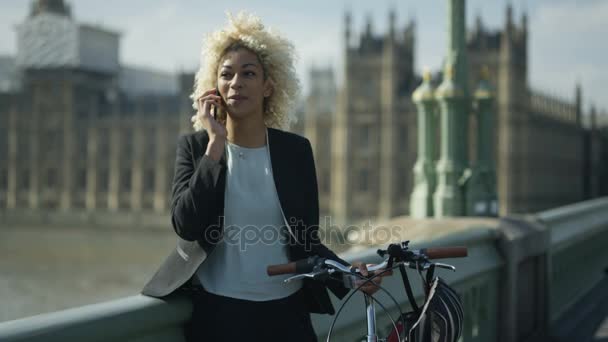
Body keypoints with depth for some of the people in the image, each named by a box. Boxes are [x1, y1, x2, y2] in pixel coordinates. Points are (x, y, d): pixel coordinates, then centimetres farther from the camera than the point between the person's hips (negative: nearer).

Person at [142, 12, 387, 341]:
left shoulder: (296, 149, 2)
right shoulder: (194, 146, -1)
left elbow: (306, 239, 2)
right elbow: (186, 225, -16)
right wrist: (216, 144, -15)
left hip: (286, 312, 2)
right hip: (216, 312, -1)